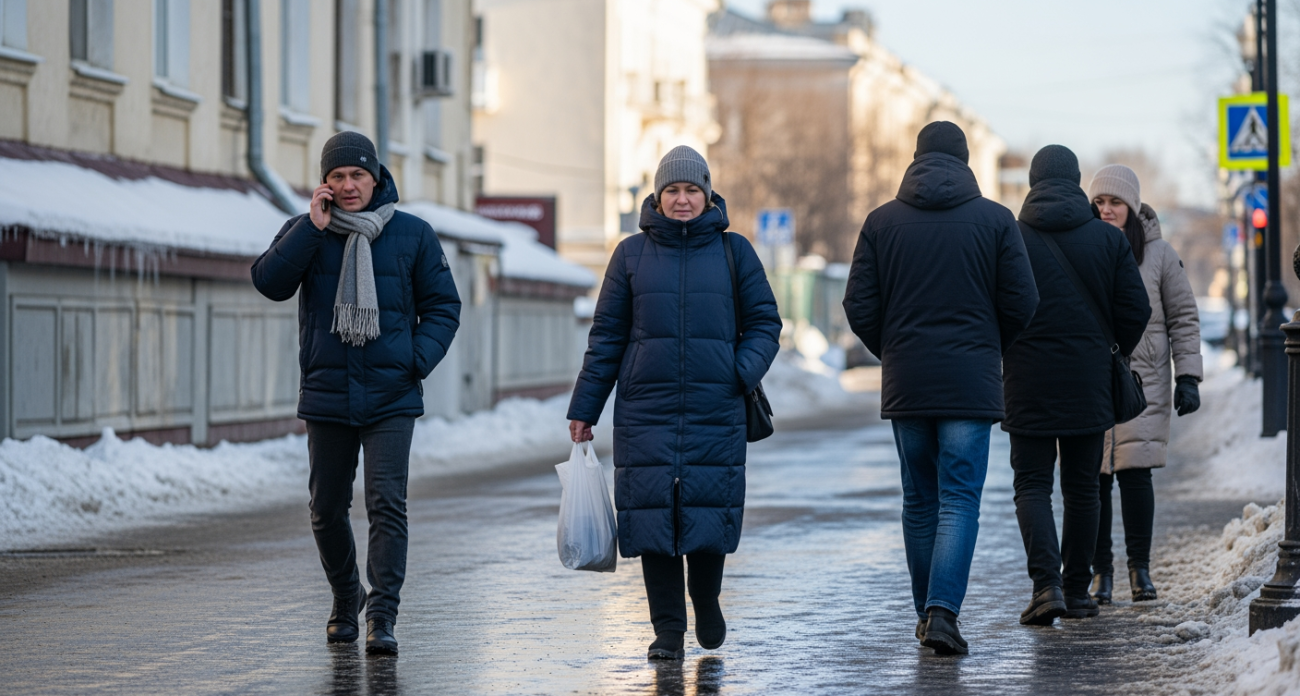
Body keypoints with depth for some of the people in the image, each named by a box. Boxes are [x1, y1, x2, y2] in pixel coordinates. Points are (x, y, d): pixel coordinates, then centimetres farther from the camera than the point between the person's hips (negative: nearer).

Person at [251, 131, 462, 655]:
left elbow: (442, 306, 9)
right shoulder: (306, 232, 6)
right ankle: (345, 601, 31)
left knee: (387, 503, -13)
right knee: (327, 508, 11)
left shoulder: (412, 234, 4)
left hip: (391, 399, -2)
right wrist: (313, 227, -14)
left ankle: (382, 615, -13)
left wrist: (419, 359, -6)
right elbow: (270, 282, -10)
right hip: (326, 396, 2)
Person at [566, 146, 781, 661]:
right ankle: (668, 628, 6)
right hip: (645, 411, 0)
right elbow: (607, 335, 10)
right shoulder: (633, 254, 8)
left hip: (715, 410, 0)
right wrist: (583, 408, 7)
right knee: (653, 516, -3)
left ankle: (706, 601, 26)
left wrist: (745, 371, -9)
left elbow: (764, 322, 10)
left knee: (710, 513, -2)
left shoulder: (733, 251, 8)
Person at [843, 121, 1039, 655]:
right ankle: (942, 611, -17)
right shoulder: (995, 220, -1)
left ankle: (927, 611, 19)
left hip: (905, 384, 2)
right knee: (960, 500, -3)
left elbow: (859, 306, 0)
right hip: (971, 384, -2)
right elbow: (1021, 301, -2)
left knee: (919, 500, 13)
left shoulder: (882, 221, 3)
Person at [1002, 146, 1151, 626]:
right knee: (1082, 487, 12)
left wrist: (1004, 355, 12)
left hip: (1029, 385, -2)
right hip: (1088, 385, 2)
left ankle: (1047, 583, -17)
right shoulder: (1109, 239, 1)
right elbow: (1136, 310, 0)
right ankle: (1077, 590, 17)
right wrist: (1113, 353, 17)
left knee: (1032, 485, 1)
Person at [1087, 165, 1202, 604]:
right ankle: (1100, 571, 8)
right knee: (1093, 476, -1)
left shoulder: (1159, 254, 3)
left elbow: (1184, 318, 7)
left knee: (1134, 471, -8)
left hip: (1143, 382, -1)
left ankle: (1140, 567, 5)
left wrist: (1188, 377, 0)